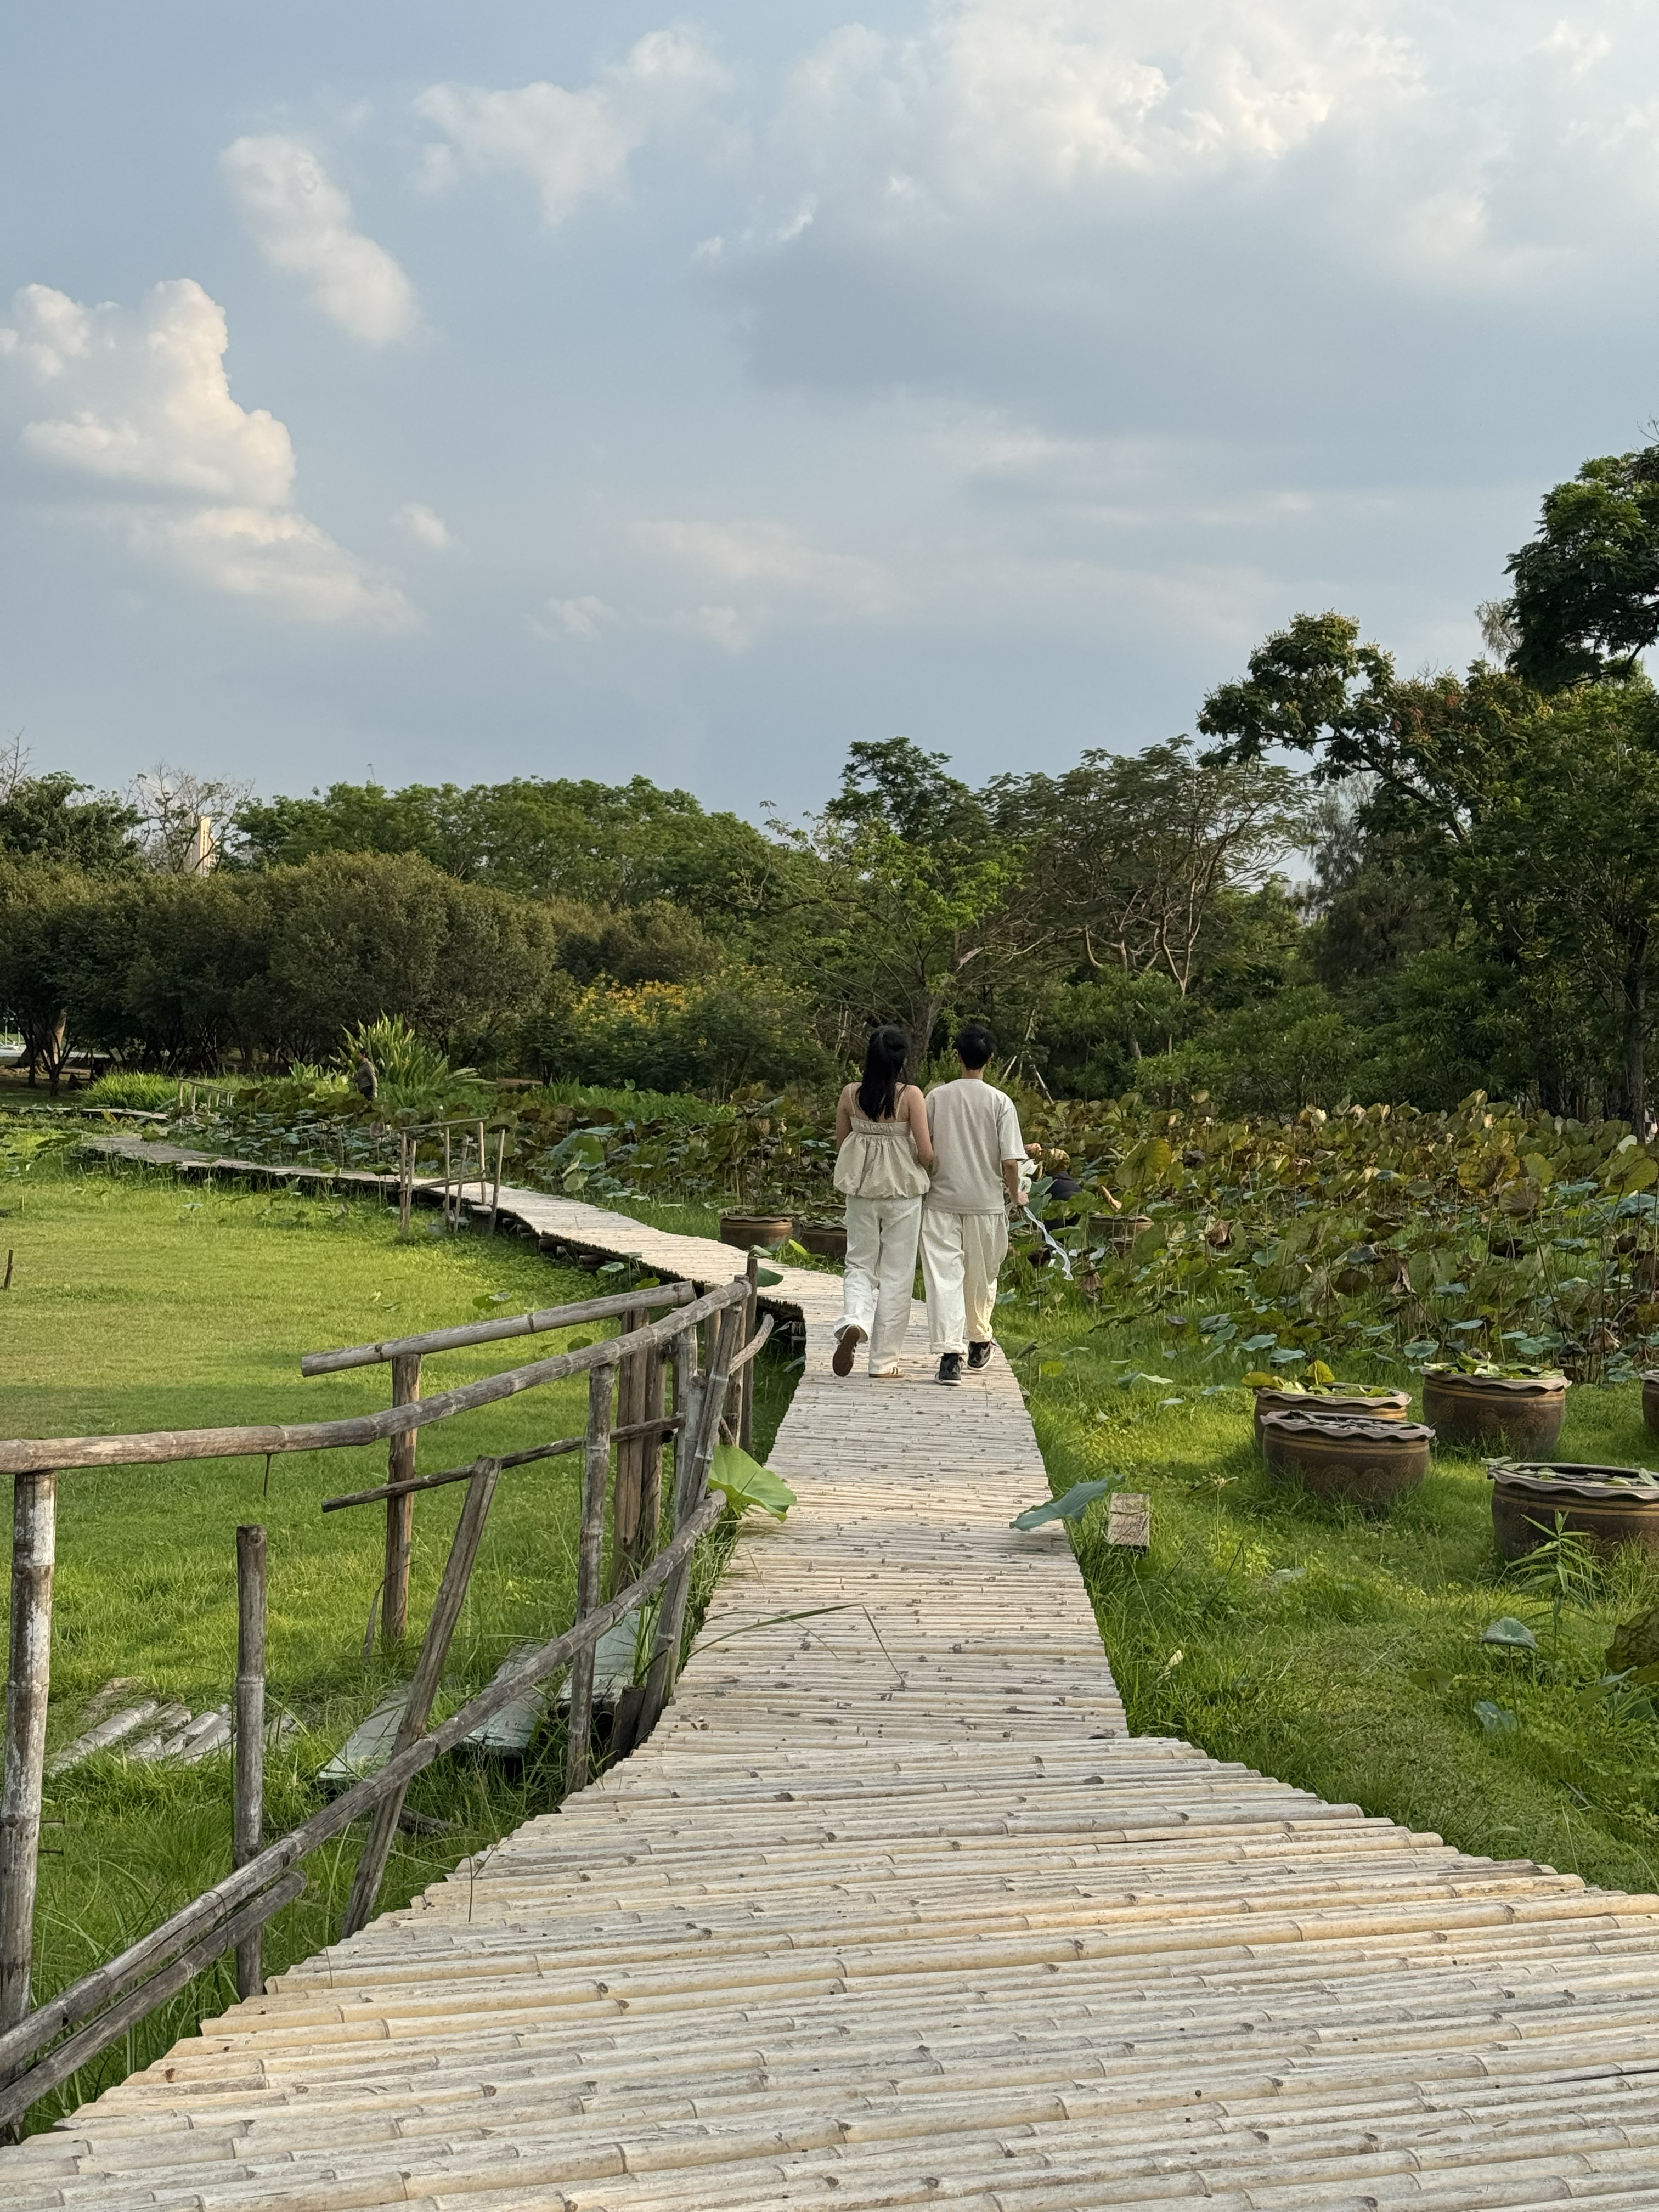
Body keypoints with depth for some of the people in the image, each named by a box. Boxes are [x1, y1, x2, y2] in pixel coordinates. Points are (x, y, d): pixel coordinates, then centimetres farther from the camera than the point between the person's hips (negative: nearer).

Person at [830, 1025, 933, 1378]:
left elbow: (840, 1147, 7)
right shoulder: (910, 1096, -12)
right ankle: (884, 1361, 10)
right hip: (903, 1190, -2)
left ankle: (853, 1321, -16)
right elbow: (926, 1154, -13)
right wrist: (926, 1167, 10)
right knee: (896, 1273, 8)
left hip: (861, 1190, 2)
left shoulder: (851, 1095, -3)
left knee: (860, 1265, 15)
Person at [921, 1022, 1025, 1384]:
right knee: (981, 1276, 18)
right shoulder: (1000, 1101, -6)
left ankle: (949, 1353, -15)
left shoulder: (937, 1097, -2)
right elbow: (1010, 1162, -9)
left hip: (941, 1200, 0)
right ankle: (978, 1343, 35)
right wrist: (1014, 1195, 8)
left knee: (944, 1276, -3)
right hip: (986, 1201, 0)